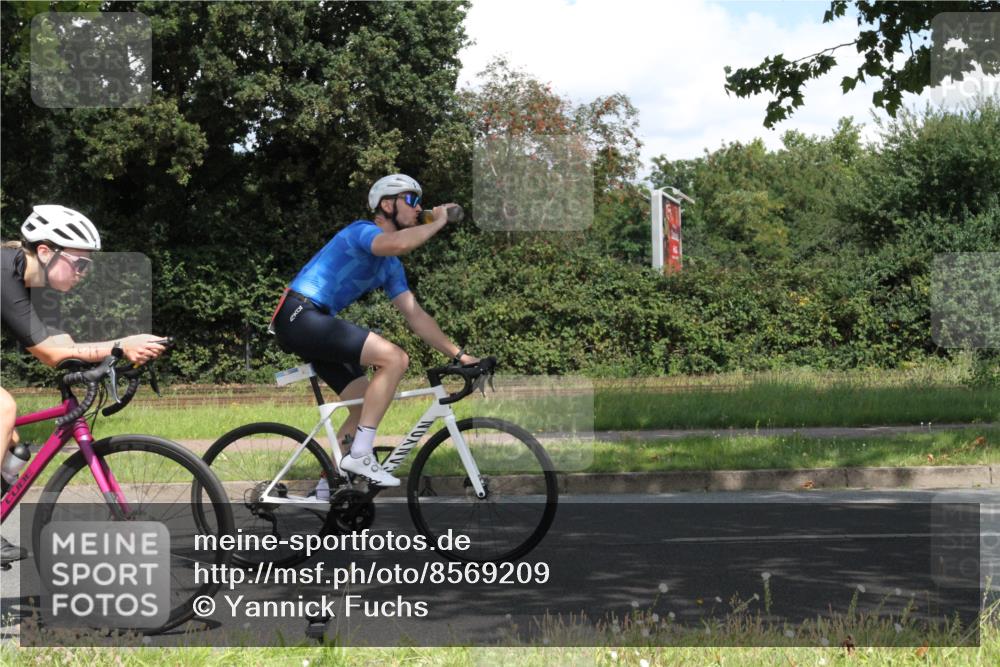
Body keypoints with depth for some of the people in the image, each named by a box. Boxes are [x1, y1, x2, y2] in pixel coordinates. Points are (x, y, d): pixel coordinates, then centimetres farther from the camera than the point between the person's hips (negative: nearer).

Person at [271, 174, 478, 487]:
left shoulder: (391, 266, 18)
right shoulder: (362, 231, -10)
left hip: (315, 325, 10)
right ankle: (359, 455, -16)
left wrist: (458, 354, 11)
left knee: (366, 405, 8)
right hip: (300, 317, -10)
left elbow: (416, 316, 17)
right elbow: (399, 243, -34)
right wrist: (438, 222, -17)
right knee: (395, 359, -20)